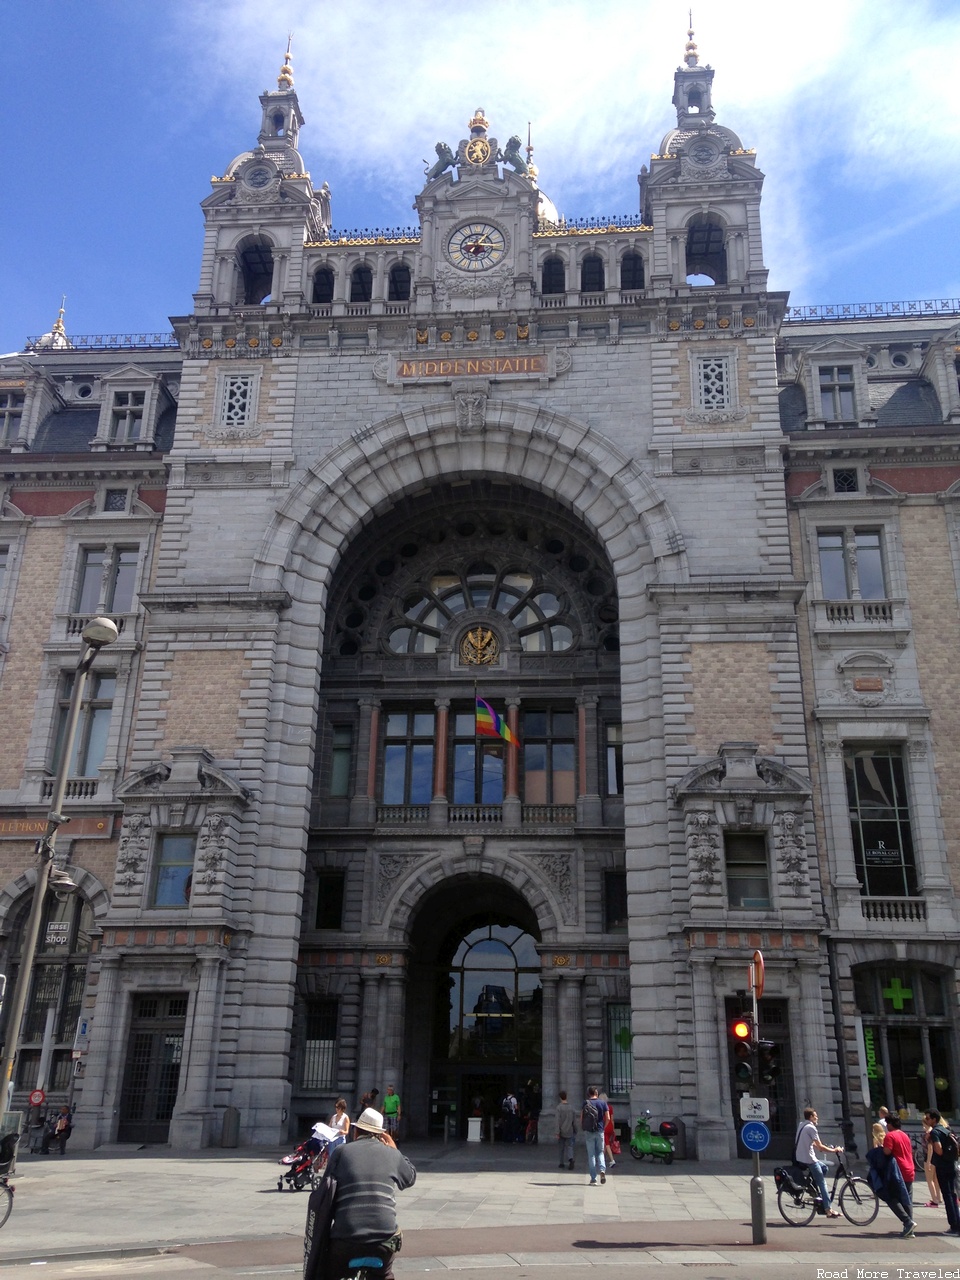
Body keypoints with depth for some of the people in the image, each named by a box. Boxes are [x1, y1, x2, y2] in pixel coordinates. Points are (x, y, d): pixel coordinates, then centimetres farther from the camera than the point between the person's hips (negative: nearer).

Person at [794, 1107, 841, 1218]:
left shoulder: (802, 1126, 15)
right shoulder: (811, 1128, -13)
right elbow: (820, 1146, -15)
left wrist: (828, 1148, 21)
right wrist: (834, 1150, -4)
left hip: (799, 1158, 8)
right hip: (809, 1159, -8)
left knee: (823, 1167, 21)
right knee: (822, 1183, -1)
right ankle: (828, 1210, -2)